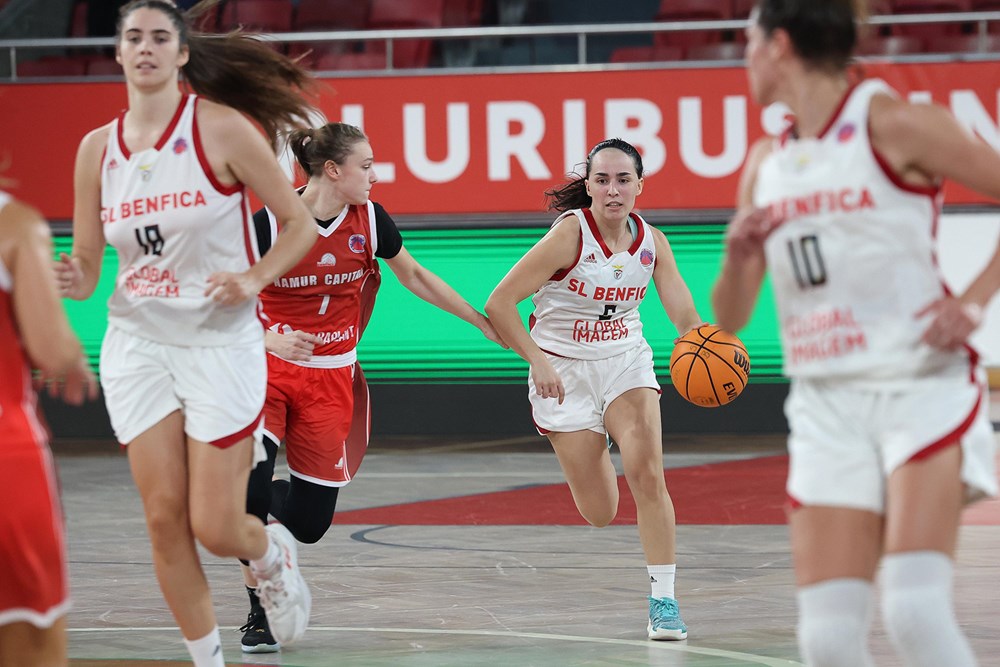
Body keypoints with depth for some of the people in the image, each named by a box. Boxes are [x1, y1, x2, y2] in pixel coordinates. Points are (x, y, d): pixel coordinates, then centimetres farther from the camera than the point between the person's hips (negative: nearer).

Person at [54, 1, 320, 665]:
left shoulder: (221, 129, -9)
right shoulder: (98, 148, 3)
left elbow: (300, 222, -3)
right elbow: (86, 265, 8)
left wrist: (254, 278, -19)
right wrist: (74, 280, -15)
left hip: (222, 343, -4)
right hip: (138, 343, 4)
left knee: (216, 528, -5)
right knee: (165, 518, 0)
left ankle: (275, 554, 31)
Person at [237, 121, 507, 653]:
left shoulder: (369, 221, -4)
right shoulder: (269, 224, -16)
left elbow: (416, 277, 13)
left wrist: (483, 321, 17)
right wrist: (271, 340, -31)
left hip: (331, 379, 3)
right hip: (269, 370, -3)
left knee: (309, 523, -2)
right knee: (249, 487, -23)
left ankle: (272, 501, 36)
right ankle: (258, 612, -2)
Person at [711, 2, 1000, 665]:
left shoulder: (894, 124, -6)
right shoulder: (766, 163, 14)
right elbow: (728, 318, 17)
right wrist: (738, 258, -4)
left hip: (922, 389, -6)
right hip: (826, 405, 6)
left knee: (916, 612, -23)